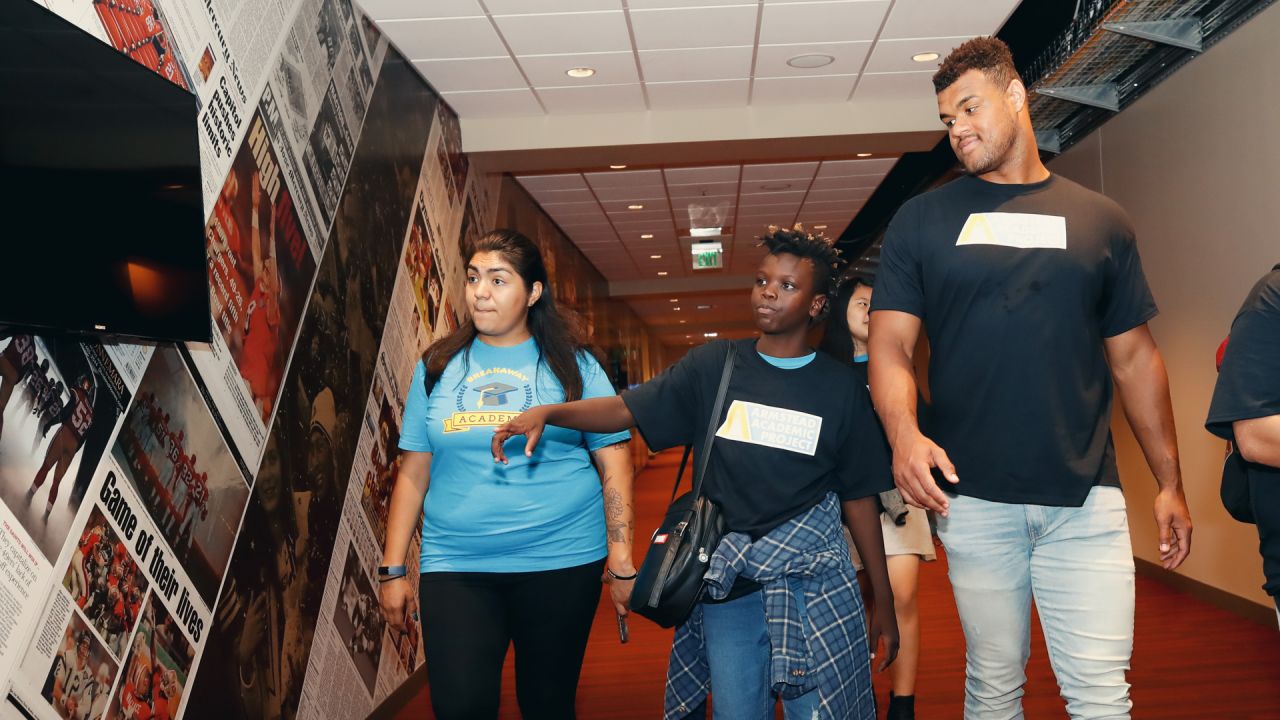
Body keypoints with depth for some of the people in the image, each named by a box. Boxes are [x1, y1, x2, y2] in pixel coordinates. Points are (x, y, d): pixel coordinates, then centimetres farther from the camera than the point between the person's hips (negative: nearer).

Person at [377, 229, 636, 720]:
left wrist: (621, 563, -7)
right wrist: (393, 570, 5)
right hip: (454, 568, 1)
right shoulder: (438, 366, 5)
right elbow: (413, 473, 7)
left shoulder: (572, 365, 0)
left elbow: (615, 463, -2)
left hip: (563, 564, -1)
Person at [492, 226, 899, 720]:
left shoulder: (840, 386, 1)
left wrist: (884, 603, 5)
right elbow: (625, 410, -4)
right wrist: (549, 412, -21)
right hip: (727, 589, 1)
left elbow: (859, 499, 4)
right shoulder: (713, 367, 2)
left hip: (813, 589, 0)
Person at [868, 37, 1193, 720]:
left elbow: (1134, 357, 13)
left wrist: (1169, 481, 10)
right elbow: (890, 344, -1)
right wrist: (903, 432, -20)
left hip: (1087, 497, 1)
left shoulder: (1100, 220, 10)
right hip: (972, 496, -1)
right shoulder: (922, 220, 6)